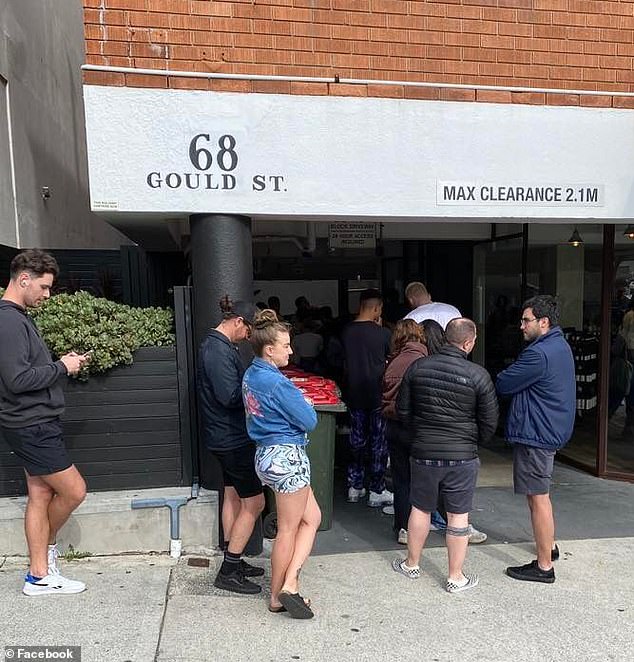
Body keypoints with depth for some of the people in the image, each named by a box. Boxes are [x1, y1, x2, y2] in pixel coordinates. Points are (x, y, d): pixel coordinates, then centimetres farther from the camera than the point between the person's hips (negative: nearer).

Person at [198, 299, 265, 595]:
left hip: (224, 437, 11)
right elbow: (230, 396, -27)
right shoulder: (219, 350, -22)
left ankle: (232, 562, 30)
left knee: (232, 496, 18)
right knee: (254, 502, -2)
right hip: (232, 437, -11)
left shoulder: (215, 345, 11)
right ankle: (228, 573, 8)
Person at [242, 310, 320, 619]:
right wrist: (304, 403, 3)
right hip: (288, 456, -9)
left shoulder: (251, 374, 7)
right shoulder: (276, 382, -22)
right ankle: (278, 597, 22)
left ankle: (288, 584, 20)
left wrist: (294, 401, 5)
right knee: (288, 530, 7)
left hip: (266, 453, 9)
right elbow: (309, 421, -15)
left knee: (312, 518, 18)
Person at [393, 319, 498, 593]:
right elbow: (490, 421, -5)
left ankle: (411, 564, 34)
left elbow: (402, 409, 3)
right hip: (462, 456, -2)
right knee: (458, 515, 10)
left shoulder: (418, 367, -5)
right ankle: (456, 577, 23)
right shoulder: (478, 375, -12)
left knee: (421, 509, 18)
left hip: (423, 453, 3)